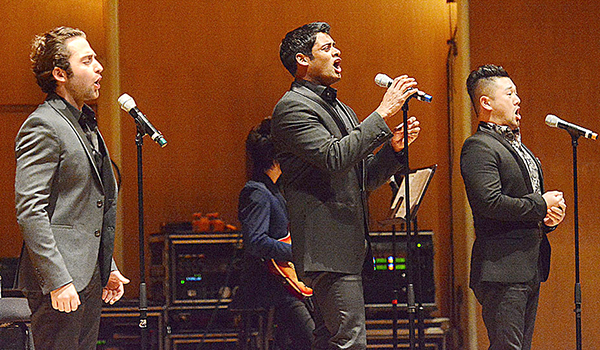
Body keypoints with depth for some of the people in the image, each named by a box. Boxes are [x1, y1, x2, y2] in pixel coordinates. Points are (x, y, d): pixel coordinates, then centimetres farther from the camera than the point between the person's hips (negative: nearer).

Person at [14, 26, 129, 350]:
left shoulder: (86, 125, 19)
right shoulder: (43, 126, -12)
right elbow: (29, 211, -19)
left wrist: (107, 267, 20)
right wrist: (58, 281, -22)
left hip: (89, 279, 9)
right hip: (59, 284, -9)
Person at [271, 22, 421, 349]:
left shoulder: (342, 110, 23)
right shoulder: (292, 107, -7)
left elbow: (362, 180, 24)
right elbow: (334, 157, -22)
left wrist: (393, 147, 7)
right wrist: (383, 115, -18)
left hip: (350, 248, 10)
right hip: (328, 247, -10)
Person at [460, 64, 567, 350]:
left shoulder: (517, 146, 21)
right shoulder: (478, 147, -10)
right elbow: (490, 202, -22)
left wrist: (547, 218, 6)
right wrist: (541, 205, -13)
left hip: (531, 268, 10)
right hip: (502, 269, -10)